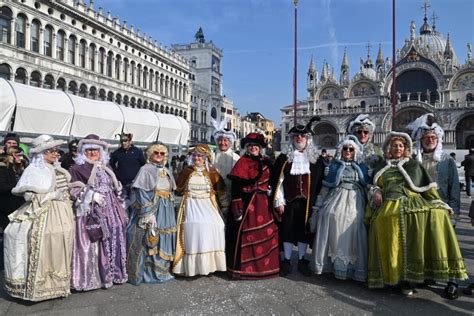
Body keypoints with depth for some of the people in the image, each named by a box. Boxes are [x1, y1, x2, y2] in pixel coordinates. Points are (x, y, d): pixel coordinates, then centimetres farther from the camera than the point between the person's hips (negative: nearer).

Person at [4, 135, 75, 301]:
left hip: (62, 214, 6)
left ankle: (58, 284, 19)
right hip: (44, 214, -6)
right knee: (45, 249, -7)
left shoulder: (57, 169, 13)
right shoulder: (33, 170, -6)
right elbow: (29, 195, -14)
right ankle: (40, 286, 5)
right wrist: (52, 195, -16)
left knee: (60, 250, 9)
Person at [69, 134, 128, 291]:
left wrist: (119, 210, 16)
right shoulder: (77, 169, 0)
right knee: (91, 245, -5)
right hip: (90, 212, -5)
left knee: (113, 240, 5)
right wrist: (92, 195, -19)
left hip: (109, 211, 6)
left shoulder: (106, 169, 18)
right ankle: (90, 278, 4)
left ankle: (111, 273, 18)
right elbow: (74, 191, -7)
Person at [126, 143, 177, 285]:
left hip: (166, 211, 7)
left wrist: (169, 211, 12)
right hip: (150, 208, -7)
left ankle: (161, 270, 22)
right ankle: (145, 272, 7)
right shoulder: (146, 169, -6)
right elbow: (141, 193, -14)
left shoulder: (166, 171, 16)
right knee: (148, 240, -4)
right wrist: (148, 213, -21)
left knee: (164, 238, 10)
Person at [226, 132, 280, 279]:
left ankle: (266, 265, 24)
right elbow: (235, 186, -12)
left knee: (266, 233, 8)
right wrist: (237, 206, -17)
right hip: (247, 202, -6)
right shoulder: (242, 162, -6)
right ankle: (244, 267, 11)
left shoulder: (266, 162, 12)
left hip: (263, 204, 6)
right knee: (246, 235, -1)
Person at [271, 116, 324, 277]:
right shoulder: (284, 158, 1)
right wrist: (279, 202, -7)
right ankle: (286, 261, 17)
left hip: (306, 202, 1)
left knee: (304, 230, 9)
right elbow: (278, 181, -2)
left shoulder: (315, 160, 6)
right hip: (289, 201, -1)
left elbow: (319, 182, 6)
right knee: (287, 230, 4)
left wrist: (316, 202, 0)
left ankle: (302, 261, 23)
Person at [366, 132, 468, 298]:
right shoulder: (382, 168, 25)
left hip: (414, 202, 1)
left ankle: (450, 277, -25)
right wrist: (376, 192, 2)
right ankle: (402, 276, -30)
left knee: (437, 215, -31)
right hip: (391, 205, 0)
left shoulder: (414, 164, 22)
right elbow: (376, 186, 24)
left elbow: (428, 186, 17)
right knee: (384, 221, -35)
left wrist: (440, 204, 7)